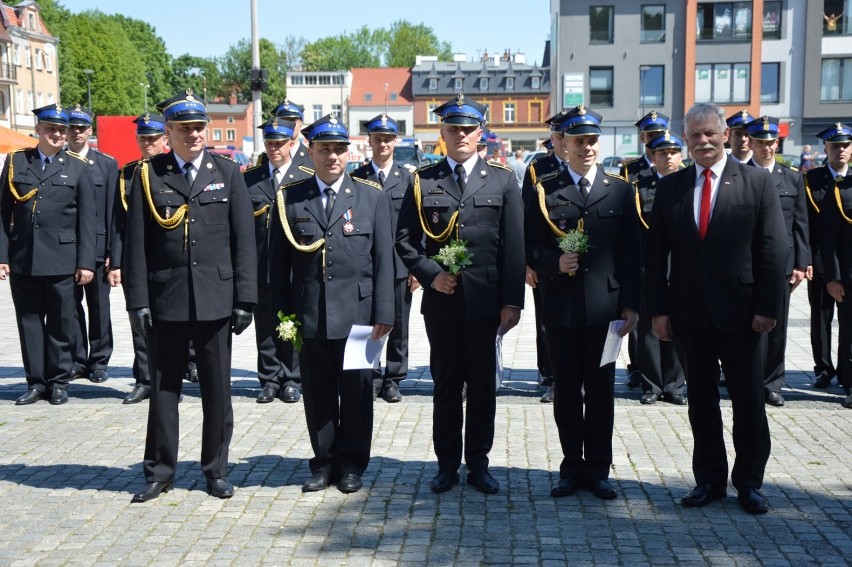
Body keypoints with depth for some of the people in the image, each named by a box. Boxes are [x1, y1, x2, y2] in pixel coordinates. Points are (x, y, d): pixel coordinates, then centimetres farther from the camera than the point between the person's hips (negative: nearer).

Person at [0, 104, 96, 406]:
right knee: (29, 321, 7)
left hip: (61, 260, -1)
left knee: (61, 323, 5)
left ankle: (59, 381, 16)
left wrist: (86, 262, -5)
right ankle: (36, 381, 16)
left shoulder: (77, 167, 6)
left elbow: (87, 219, 2)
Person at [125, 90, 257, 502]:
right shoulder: (148, 175, 3)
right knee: (163, 389, 8)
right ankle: (159, 471, 21)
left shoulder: (228, 174, 5)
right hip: (165, 299, 0)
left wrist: (244, 299, -3)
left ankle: (216, 469, 22)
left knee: (217, 390, 8)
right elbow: (136, 244, 1)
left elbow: (243, 241, 2)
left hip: (215, 299, 0)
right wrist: (137, 300, -5)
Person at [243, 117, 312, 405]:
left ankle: (291, 380, 16)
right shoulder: (249, 178, 8)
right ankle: (270, 380, 17)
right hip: (260, 266, 2)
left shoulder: (308, 178, 4)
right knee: (265, 325, 7)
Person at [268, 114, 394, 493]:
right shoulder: (289, 199, 7)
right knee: (318, 394, 9)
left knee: (356, 394, 6)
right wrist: (282, 313, 1)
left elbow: (383, 260, 2)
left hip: (357, 315, -1)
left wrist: (383, 313, -4)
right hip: (309, 316, 1)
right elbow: (278, 262, 8)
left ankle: (351, 464, 21)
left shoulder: (372, 198, 5)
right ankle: (324, 462, 23)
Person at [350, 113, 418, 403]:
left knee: (398, 326, 7)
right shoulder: (356, 178, 4)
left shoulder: (407, 178, 7)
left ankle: (393, 379, 19)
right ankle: (372, 378, 16)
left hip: (399, 265, 1)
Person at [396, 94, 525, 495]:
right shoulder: (423, 182, 6)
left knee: (483, 385, 8)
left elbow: (514, 244, 1)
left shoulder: (502, 179, 5)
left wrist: (512, 300, -5)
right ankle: (447, 465, 19)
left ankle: (478, 464, 20)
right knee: (446, 386, 8)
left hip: (486, 300, 0)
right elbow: (405, 239, 5)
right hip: (440, 300, 0)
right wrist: (430, 274, -11)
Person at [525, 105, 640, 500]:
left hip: (606, 306, 0)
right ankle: (572, 467, 20)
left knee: (601, 391, 7)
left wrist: (631, 304, -2)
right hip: (561, 307, 0)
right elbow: (530, 248, 4)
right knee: (566, 391, 8)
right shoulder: (544, 191, 4)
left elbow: (631, 254, 4)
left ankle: (598, 469, 19)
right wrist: (554, 262, -16)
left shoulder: (620, 191, 6)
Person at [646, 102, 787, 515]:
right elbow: (656, 253, 5)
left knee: (749, 401, 6)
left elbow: (773, 249, -3)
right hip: (689, 313, 2)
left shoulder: (757, 182, 0)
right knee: (700, 400, 10)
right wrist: (658, 309, -2)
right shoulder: (669, 187, 6)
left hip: (741, 311, -2)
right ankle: (709, 480, 22)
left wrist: (768, 306, -10)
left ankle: (749, 482, 21)